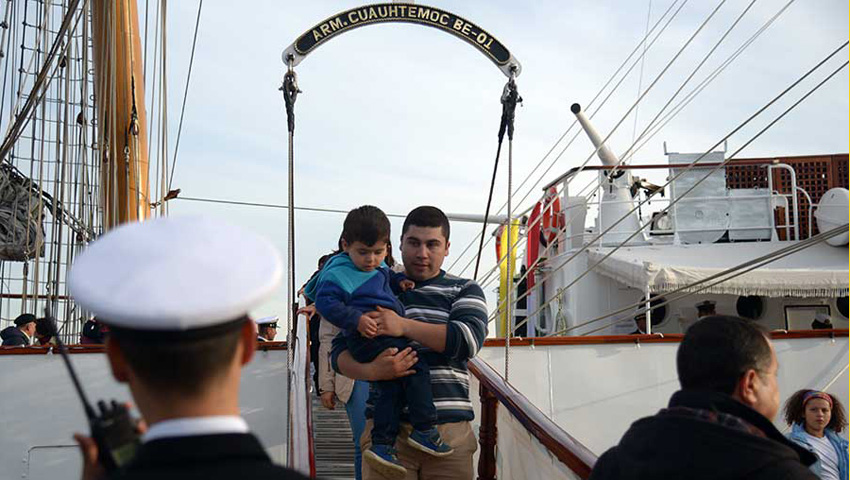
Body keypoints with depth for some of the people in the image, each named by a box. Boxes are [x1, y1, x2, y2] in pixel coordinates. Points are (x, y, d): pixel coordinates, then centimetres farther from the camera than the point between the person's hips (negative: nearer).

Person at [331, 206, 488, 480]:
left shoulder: (465, 291, 12)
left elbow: (469, 339, -9)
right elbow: (339, 354, 8)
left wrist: (404, 326, -17)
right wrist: (373, 370, -14)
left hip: (449, 429, 0)